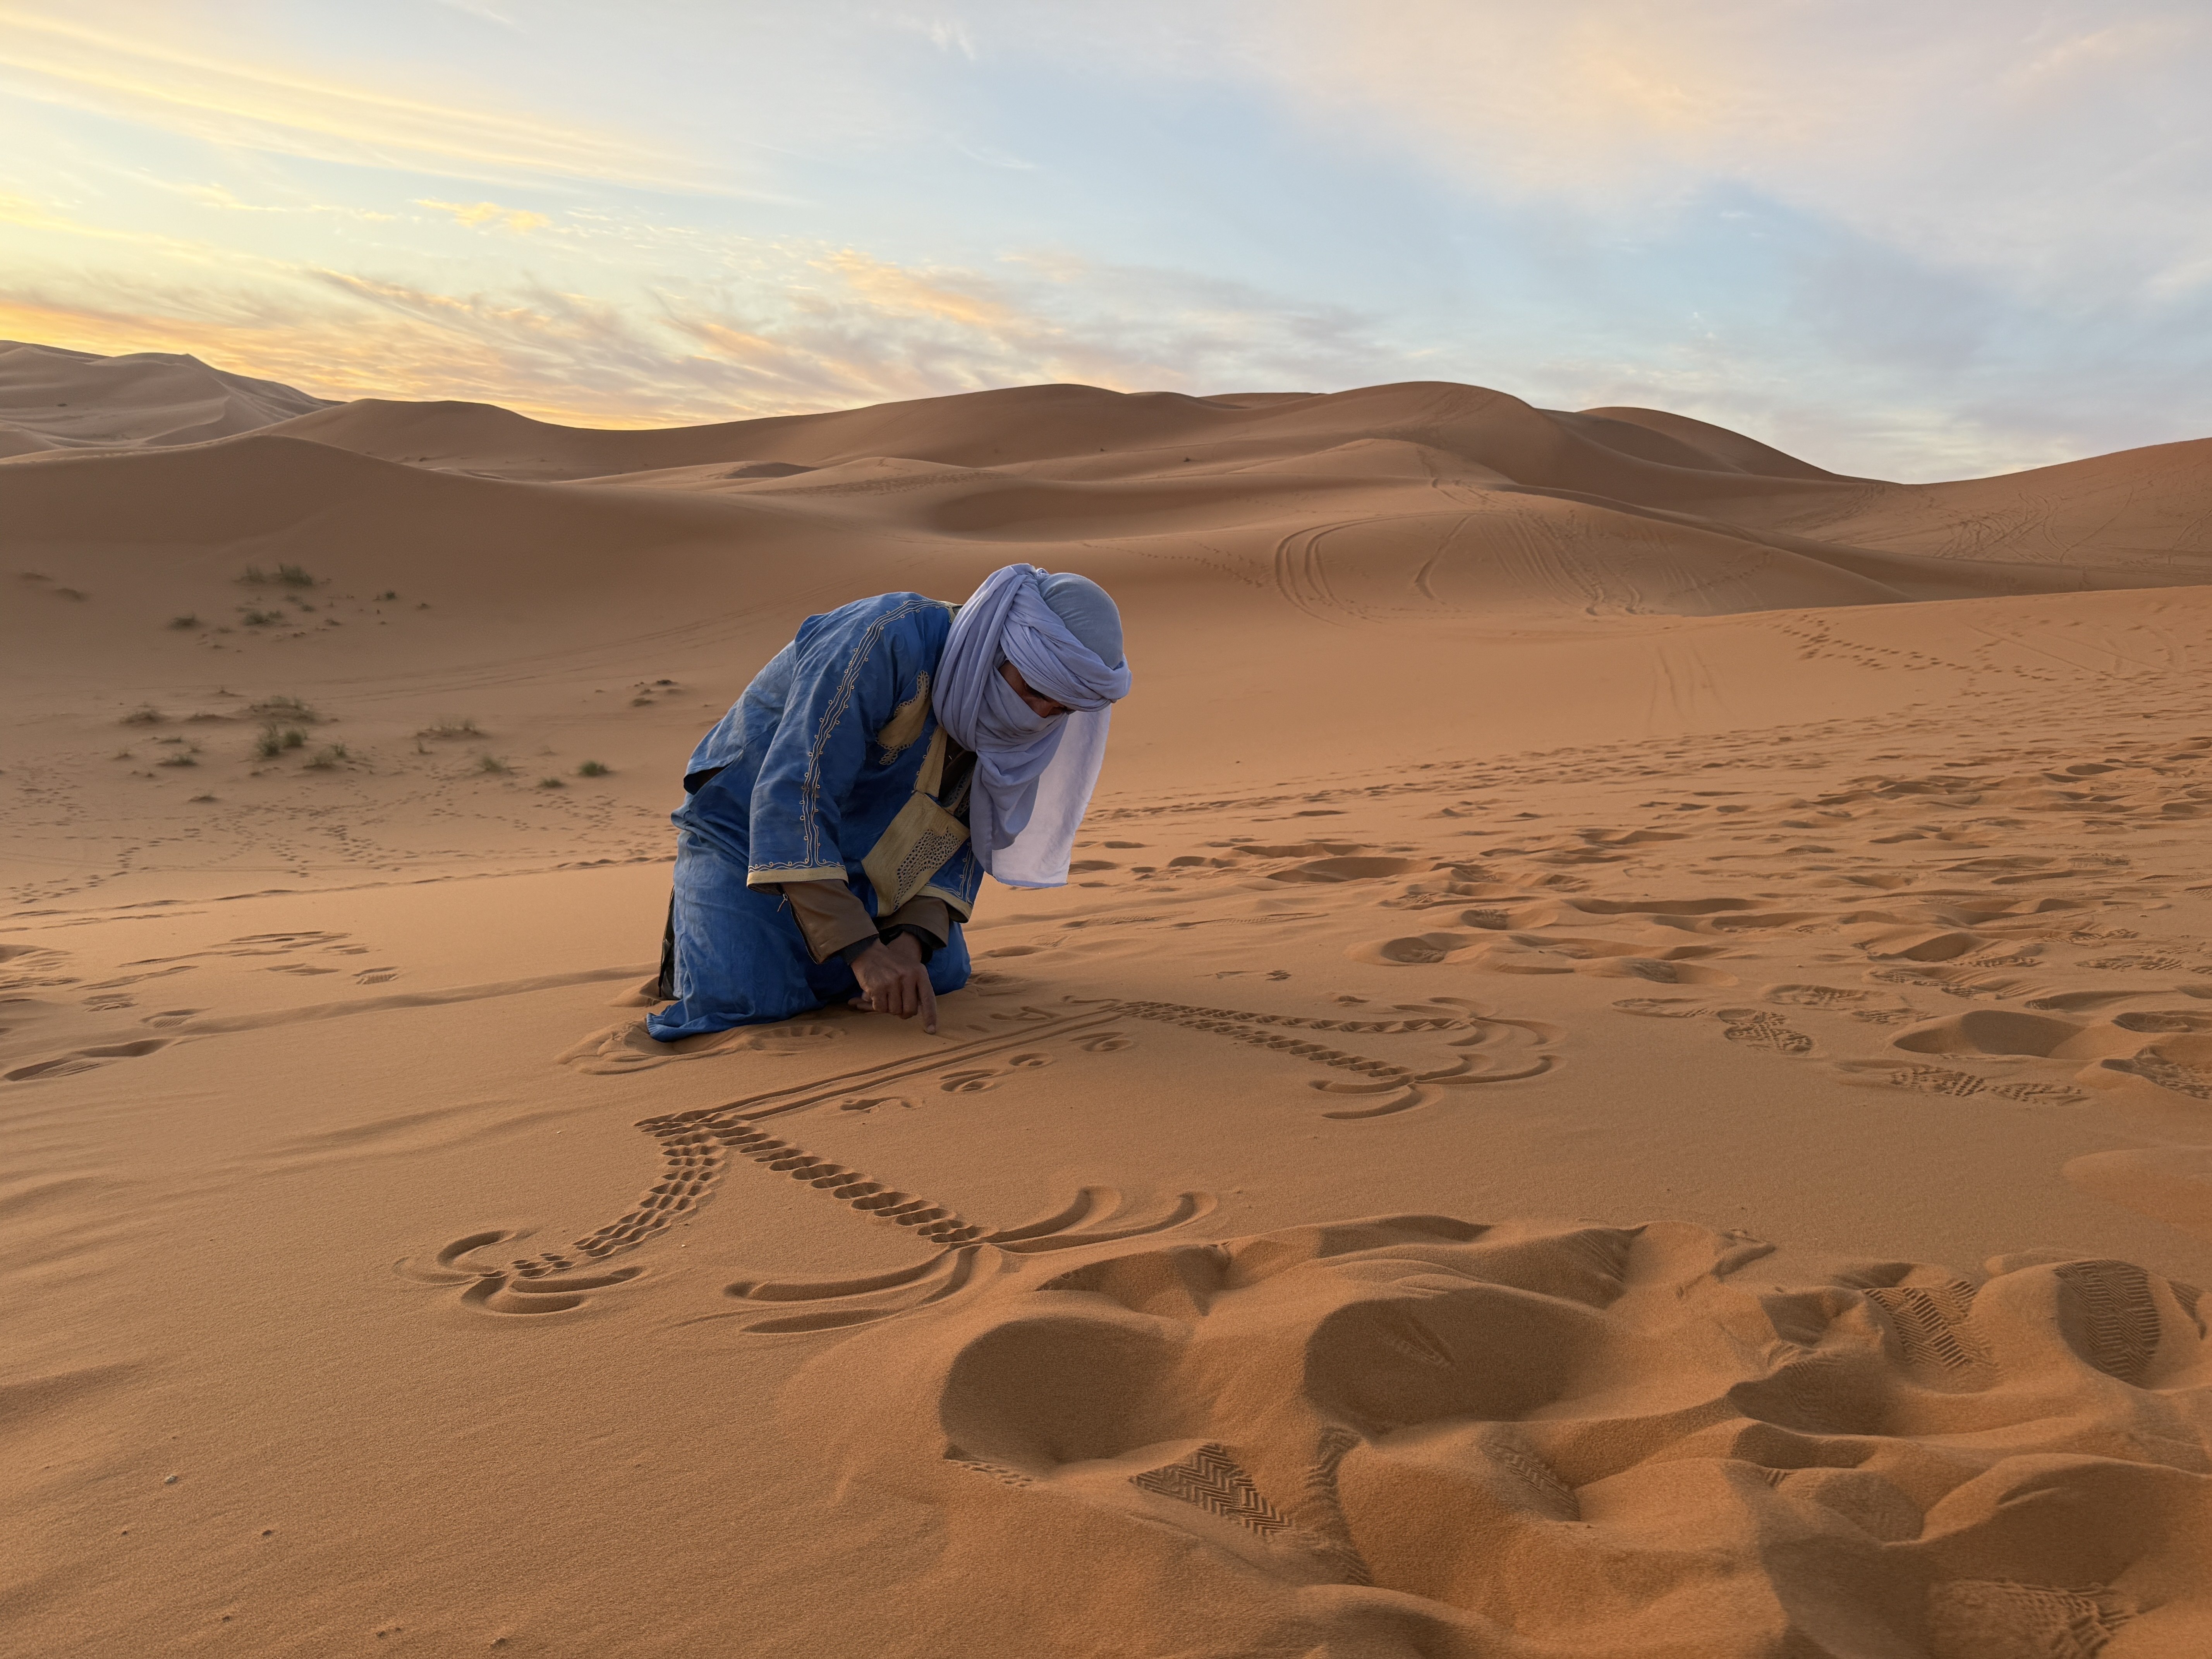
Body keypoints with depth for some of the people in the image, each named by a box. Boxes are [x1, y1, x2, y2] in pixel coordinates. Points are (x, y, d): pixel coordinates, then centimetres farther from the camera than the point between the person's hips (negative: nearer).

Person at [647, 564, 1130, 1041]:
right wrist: (863, 949, -44)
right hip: (745, 827, -7)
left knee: (944, 973, 0)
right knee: (736, 1001, -25)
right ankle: (691, 916, 9)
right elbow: (789, 798, -38)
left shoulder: (1013, 718, -9)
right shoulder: (887, 642, -33)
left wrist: (913, 938, -22)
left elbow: (966, 840, -3)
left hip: (858, 853, 7)